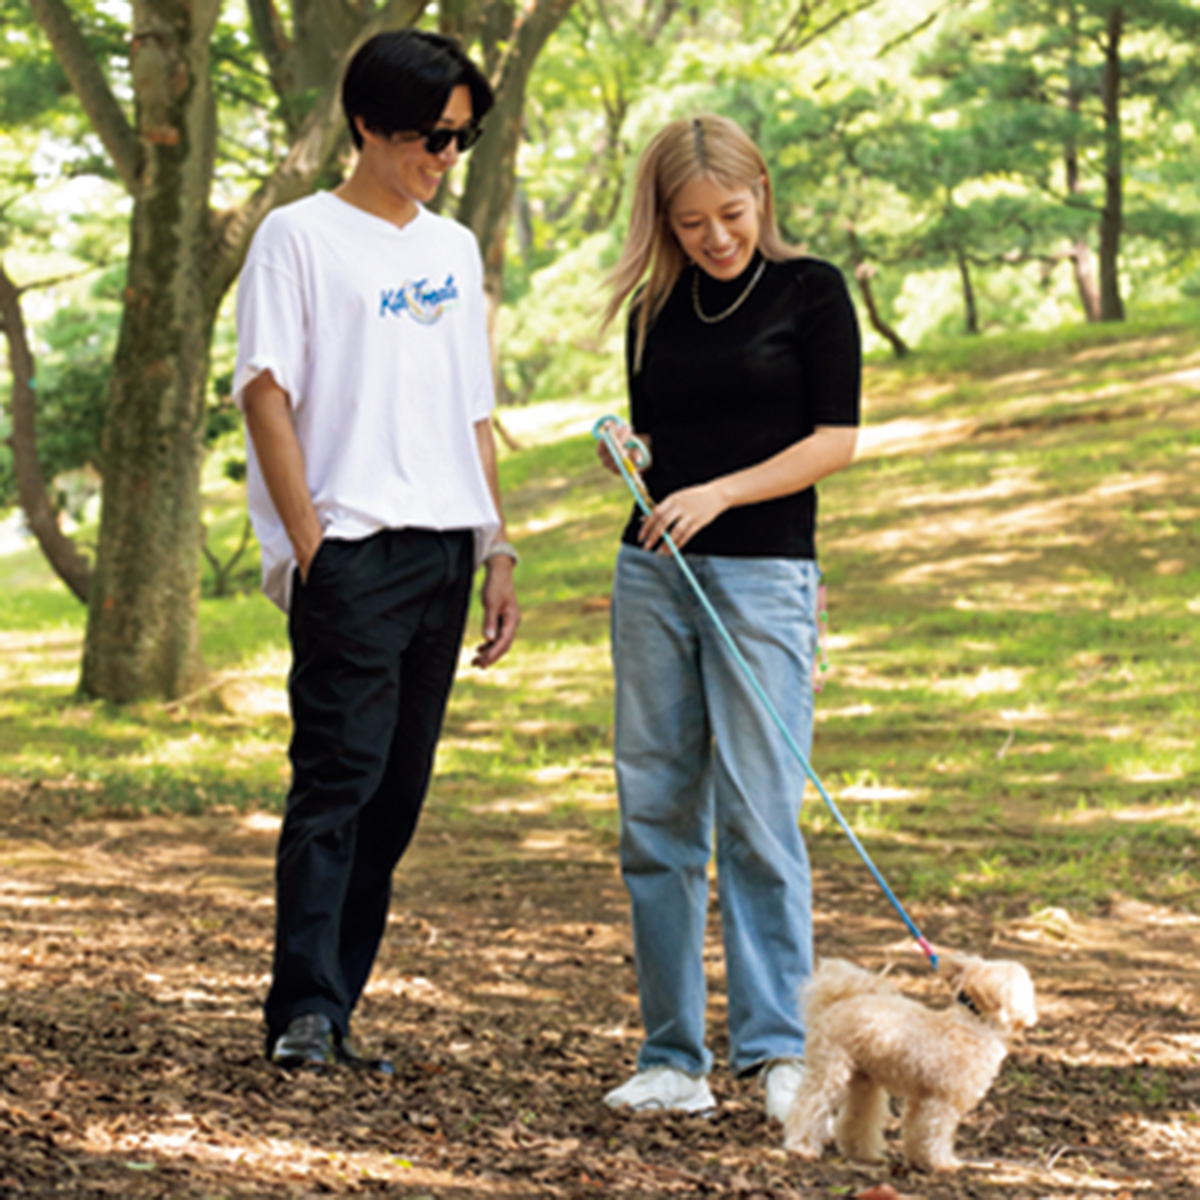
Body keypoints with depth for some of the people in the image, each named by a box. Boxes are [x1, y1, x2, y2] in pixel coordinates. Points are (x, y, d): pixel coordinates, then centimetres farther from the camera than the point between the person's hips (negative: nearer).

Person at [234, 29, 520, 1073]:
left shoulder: (454, 248, 19)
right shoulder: (301, 236, 1)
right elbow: (267, 391, -6)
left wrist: (498, 549, 16)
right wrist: (307, 540, -14)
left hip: (443, 553, 6)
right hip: (350, 552, -6)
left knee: (398, 793, 4)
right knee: (339, 778, -13)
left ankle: (336, 1011, 8)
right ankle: (303, 1010, -13)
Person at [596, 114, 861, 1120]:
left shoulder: (810, 291, 0)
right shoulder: (657, 309, 14)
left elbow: (836, 440, -5)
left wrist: (719, 493, -14)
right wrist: (624, 452, -2)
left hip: (762, 573, -5)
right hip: (653, 574, 5)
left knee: (758, 813, -10)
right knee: (656, 817, 2)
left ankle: (778, 1050, -7)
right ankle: (674, 1057, 7)